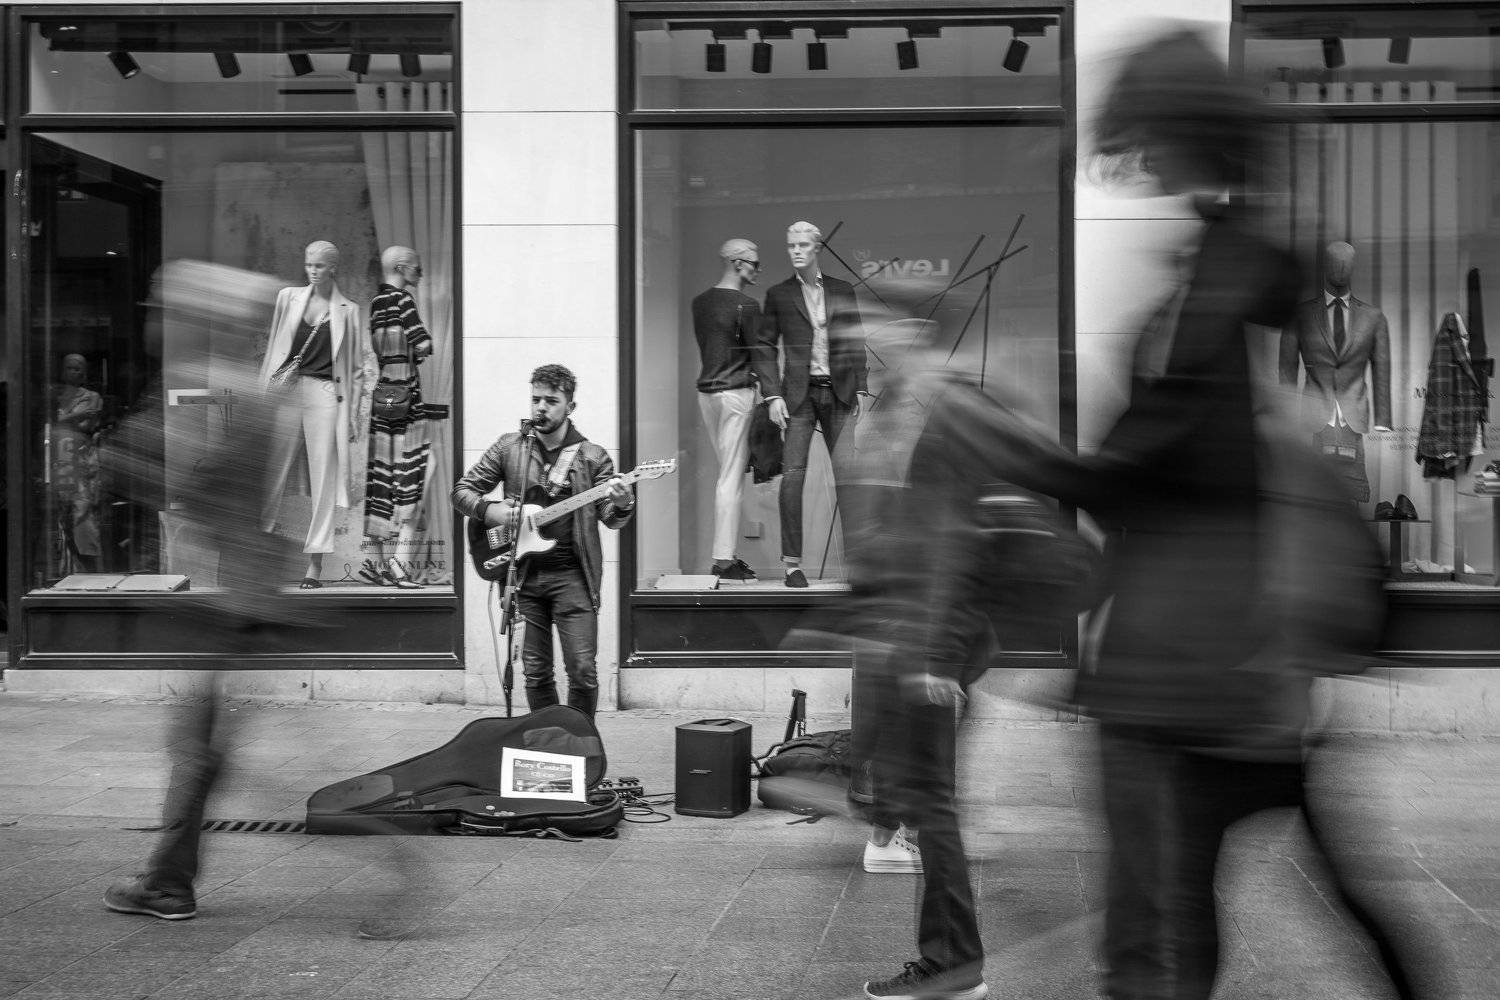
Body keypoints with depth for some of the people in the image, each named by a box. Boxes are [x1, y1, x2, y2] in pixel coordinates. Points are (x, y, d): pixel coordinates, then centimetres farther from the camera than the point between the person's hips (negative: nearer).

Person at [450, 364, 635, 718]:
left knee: (582, 670, -7)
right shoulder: (509, 447, 7)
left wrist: (621, 504, -24)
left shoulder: (592, 456, 4)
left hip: (572, 575, -2)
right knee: (536, 672, 5)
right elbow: (462, 491, 11)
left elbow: (609, 517, 0)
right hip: (523, 573, 2)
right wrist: (489, 510, -9)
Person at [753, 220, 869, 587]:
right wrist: (773, 396, -5)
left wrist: (860, 390, 5)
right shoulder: (778, 294, 7)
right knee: (793, 474, -10)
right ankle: (792, 562, -6)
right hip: (799, 394, -1)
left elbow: (856, 344, 13)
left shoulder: (843, 291, 11)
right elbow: (764, 347, 5)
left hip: (839, 393, 1)